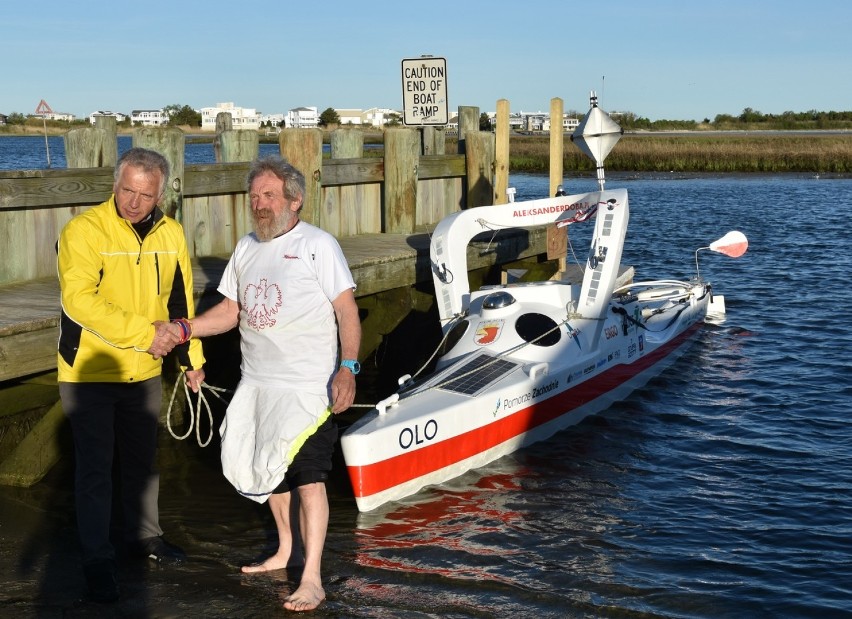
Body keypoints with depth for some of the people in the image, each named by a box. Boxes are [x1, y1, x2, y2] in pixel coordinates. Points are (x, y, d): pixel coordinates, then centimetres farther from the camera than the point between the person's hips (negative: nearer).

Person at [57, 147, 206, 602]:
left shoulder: (170, 234, 2)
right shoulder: (84, 231, -17)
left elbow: (182, 302, 13)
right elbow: (80, 301, -27)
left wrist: (192, 359, 16)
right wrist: (146, 332, -29)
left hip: (144, 372, 5)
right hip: (89, 371, -5)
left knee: (143, 459, 18)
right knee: (95, 466, 0)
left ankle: (144, 535, 37)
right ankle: (97, 561, 11)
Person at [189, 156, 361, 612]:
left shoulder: (318, 245, -8)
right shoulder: (246, 248, 12)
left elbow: (347, 310, -11)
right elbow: (230, 310, 15)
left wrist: (347, 367, -23)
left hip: (307, 386, -7)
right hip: (257, 384, 7)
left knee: (307, 476, -7)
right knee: (270, 469, 17)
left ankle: (311, 579, -3)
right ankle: (286, 551, 36)